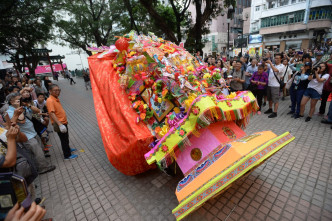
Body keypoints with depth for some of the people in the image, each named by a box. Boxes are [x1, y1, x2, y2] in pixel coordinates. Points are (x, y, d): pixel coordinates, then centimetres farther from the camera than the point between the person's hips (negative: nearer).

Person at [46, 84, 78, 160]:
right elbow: (52, 113, -30)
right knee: (64, 139, 4)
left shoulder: (56, 98, 8)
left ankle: (68, 149, 45)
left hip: (63, 122, 9)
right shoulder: (50, 101, -21)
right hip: (59, 124, -9)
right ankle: (67, 155, 19)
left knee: (66, 137, 25)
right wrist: (60, 124, -37)